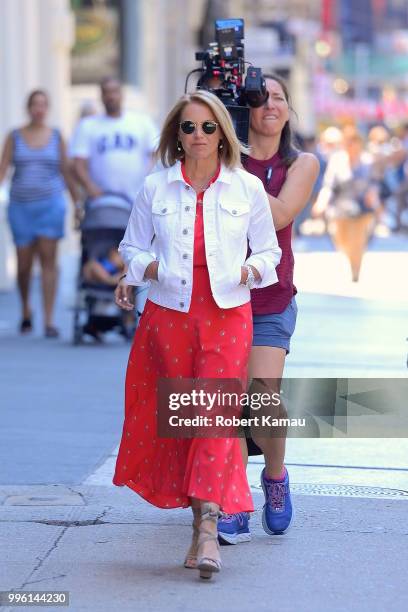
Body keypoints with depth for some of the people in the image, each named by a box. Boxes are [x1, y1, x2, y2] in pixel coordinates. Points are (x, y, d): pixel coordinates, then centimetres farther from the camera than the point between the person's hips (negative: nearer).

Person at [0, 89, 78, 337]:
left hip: (50, 204, -1)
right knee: (24, 263, 4)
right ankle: (26, 311, 28)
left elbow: (66, 172, 10)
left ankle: (49, 320, -11)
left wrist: (79, 203, 6)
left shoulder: (57, 136, 7)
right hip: (21, 206, 1)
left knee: (48, 259, -9)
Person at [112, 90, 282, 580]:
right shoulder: (156, 188, 4)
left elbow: (268, 251, 11)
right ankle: (202, 526, 12)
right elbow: (132, 247, 11)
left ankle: (208, 526, -19)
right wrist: (151, 269, -9)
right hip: (168, 315, 2)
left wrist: (248, 271, -10)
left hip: (228, 315, -1)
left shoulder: (247, 188, 3)